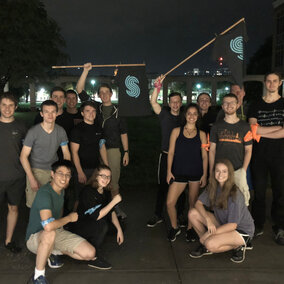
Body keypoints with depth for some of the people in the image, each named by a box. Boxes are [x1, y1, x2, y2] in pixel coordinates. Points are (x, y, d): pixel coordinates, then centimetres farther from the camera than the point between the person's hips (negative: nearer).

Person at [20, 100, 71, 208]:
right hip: (36, 171, -3)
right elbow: (23, 156, -9)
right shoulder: (33, 131, -11)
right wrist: (31, 179, -15)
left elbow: (66, 153, 8)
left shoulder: (61, 131, 0)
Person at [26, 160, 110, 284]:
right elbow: (48, 225, -39)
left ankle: (54, 252, 14)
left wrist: (59, 224, 12)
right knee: (50, 234, -44)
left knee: (90, 253, -9)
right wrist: (70, 218, -23)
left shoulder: (61, 190, 2)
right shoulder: (44, 193, -27)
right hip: (36, 237, -7)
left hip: (58, 232, 8)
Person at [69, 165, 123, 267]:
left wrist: (119, 229, -4)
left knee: (119, 225, 1)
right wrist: (114, 201, -29)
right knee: (102, 224, -32)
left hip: (92, 224, 9)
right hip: (79, 229, -9)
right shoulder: (87, 192, -24)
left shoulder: (106, 192, 0)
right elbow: (97, 216, -29)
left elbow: (112, 212, 6)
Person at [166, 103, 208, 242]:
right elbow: (171, 152, 3)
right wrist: (169, 171, -3)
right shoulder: (176, 131, 4)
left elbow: (205, 156, 6)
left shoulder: (201, 134, 6)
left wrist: (204, 175, 0)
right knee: (170, 203, -6)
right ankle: (174, 227, 18)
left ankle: (190, 228, 29)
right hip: (179, 172, 0)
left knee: (193, 202, 8)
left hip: (196, 173, 1)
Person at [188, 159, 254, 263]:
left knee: (211, 244, -32)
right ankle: (204, 244, 5)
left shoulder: (235, 194, -25)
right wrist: (208, 219, -22)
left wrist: (210, 233, -23)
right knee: (193, 213, -11)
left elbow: (233, 225, -23)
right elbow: (198, 203, -4)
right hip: (222, 223, 7)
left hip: (242, 231, -7)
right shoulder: (212, 187, -6)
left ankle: (238, 246, -4)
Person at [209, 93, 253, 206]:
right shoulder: (217, 126, 7)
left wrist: (243, 171, -5)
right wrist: (211, 172, 1)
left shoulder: (245, 126, 5)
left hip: (238, 171, -1)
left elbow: (248, 150, 6)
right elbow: (212, 150, 7)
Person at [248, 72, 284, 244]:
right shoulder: (256, 106, 9)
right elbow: (253, 129, -6)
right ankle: (258, 226, 18)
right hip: (259, 155, 1)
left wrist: (261, 133, -10)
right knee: (259, 191, 6)